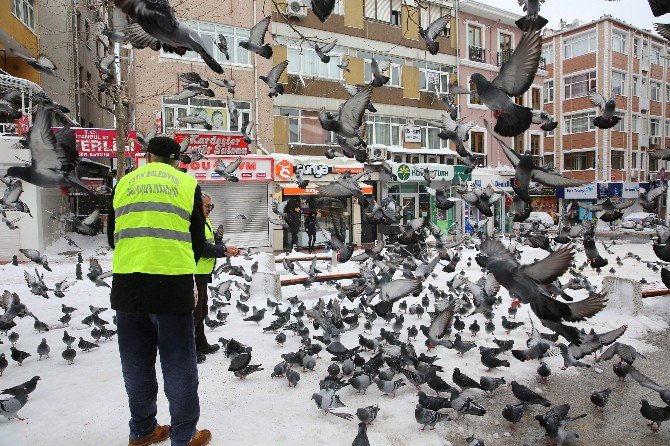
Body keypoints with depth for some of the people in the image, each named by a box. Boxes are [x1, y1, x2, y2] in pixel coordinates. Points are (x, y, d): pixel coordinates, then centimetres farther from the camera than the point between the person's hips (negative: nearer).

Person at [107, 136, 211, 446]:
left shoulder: (124, 183, 12)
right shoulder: (188, 183, 5)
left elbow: (113, 236, 18)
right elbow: (198, 242, 5)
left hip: (126, 285, 3)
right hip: (172, 285, -3)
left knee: (136, 364, 16)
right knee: (178, 366, 8)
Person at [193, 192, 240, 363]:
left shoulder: (205, 221, 17)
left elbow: (215, 240, 17)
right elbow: (202, 248, -23)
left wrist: (226, 247, -1)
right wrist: (224, 251, -17)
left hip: (202, 274, 11)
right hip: (194, 274, -11)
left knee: (201, 311, 20)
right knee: (194, 312, -5)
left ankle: (201, 344, 33)